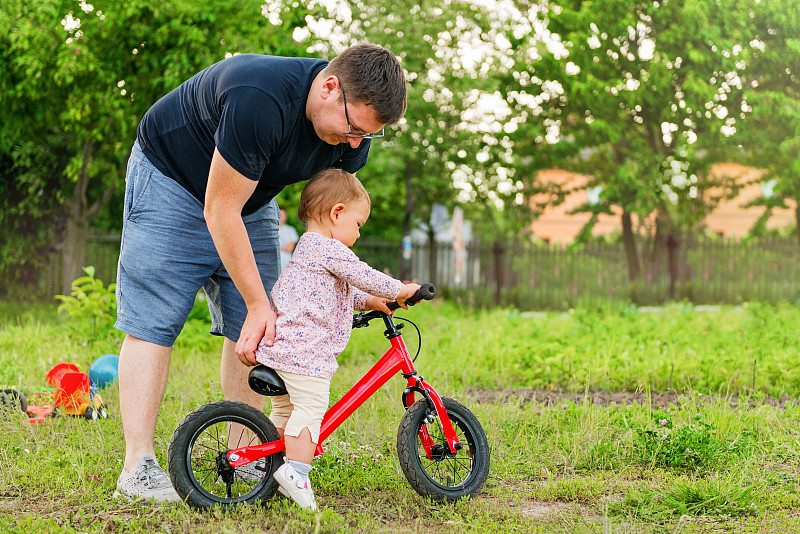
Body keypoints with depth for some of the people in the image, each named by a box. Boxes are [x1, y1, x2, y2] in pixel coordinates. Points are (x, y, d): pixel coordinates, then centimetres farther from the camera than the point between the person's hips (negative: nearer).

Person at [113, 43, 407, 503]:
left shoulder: (354, 125, -16)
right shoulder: (259, 101, -40)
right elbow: (220, 212, -32)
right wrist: (258, 303, -28)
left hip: (251, 199, 7)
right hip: (171, 180, -7)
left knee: (252, 331, 0)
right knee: (153, 323, -12)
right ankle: (138, 467, -12)